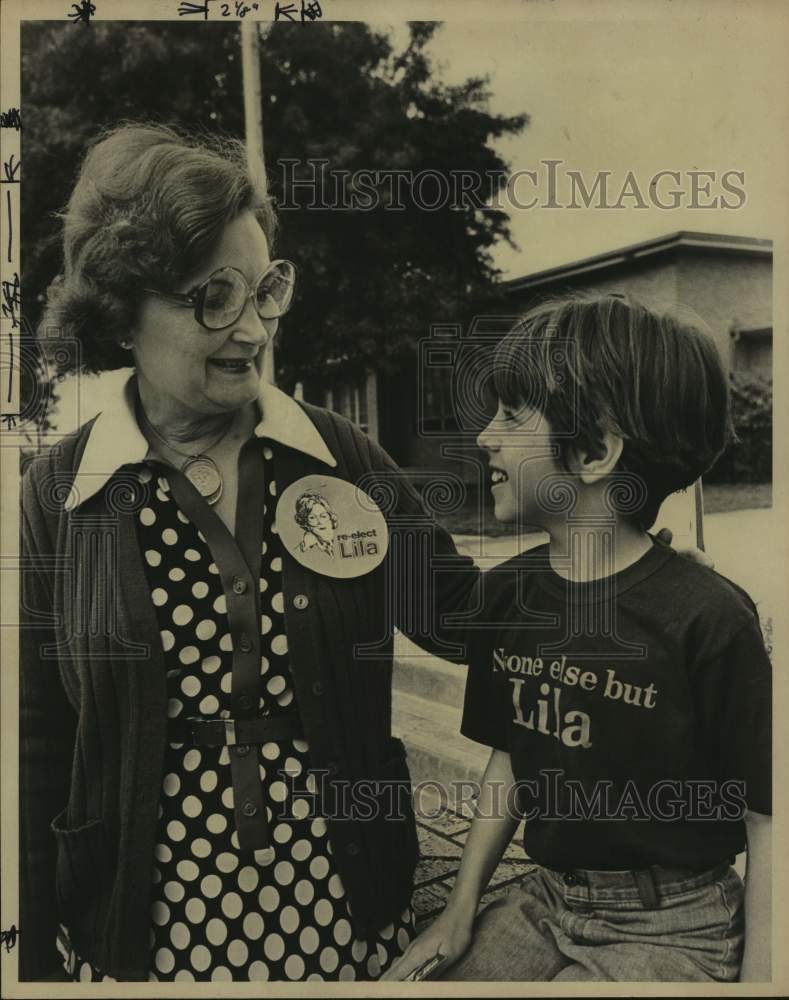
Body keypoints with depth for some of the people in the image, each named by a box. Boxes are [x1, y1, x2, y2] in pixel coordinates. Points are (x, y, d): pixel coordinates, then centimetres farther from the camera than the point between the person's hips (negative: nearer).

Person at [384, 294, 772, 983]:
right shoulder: (509, 593, -2)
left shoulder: (707, 620, -22)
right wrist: (463, 908, 4)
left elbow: (766, 828, -14)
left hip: (673, 931, -5)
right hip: (547, 900, 5)